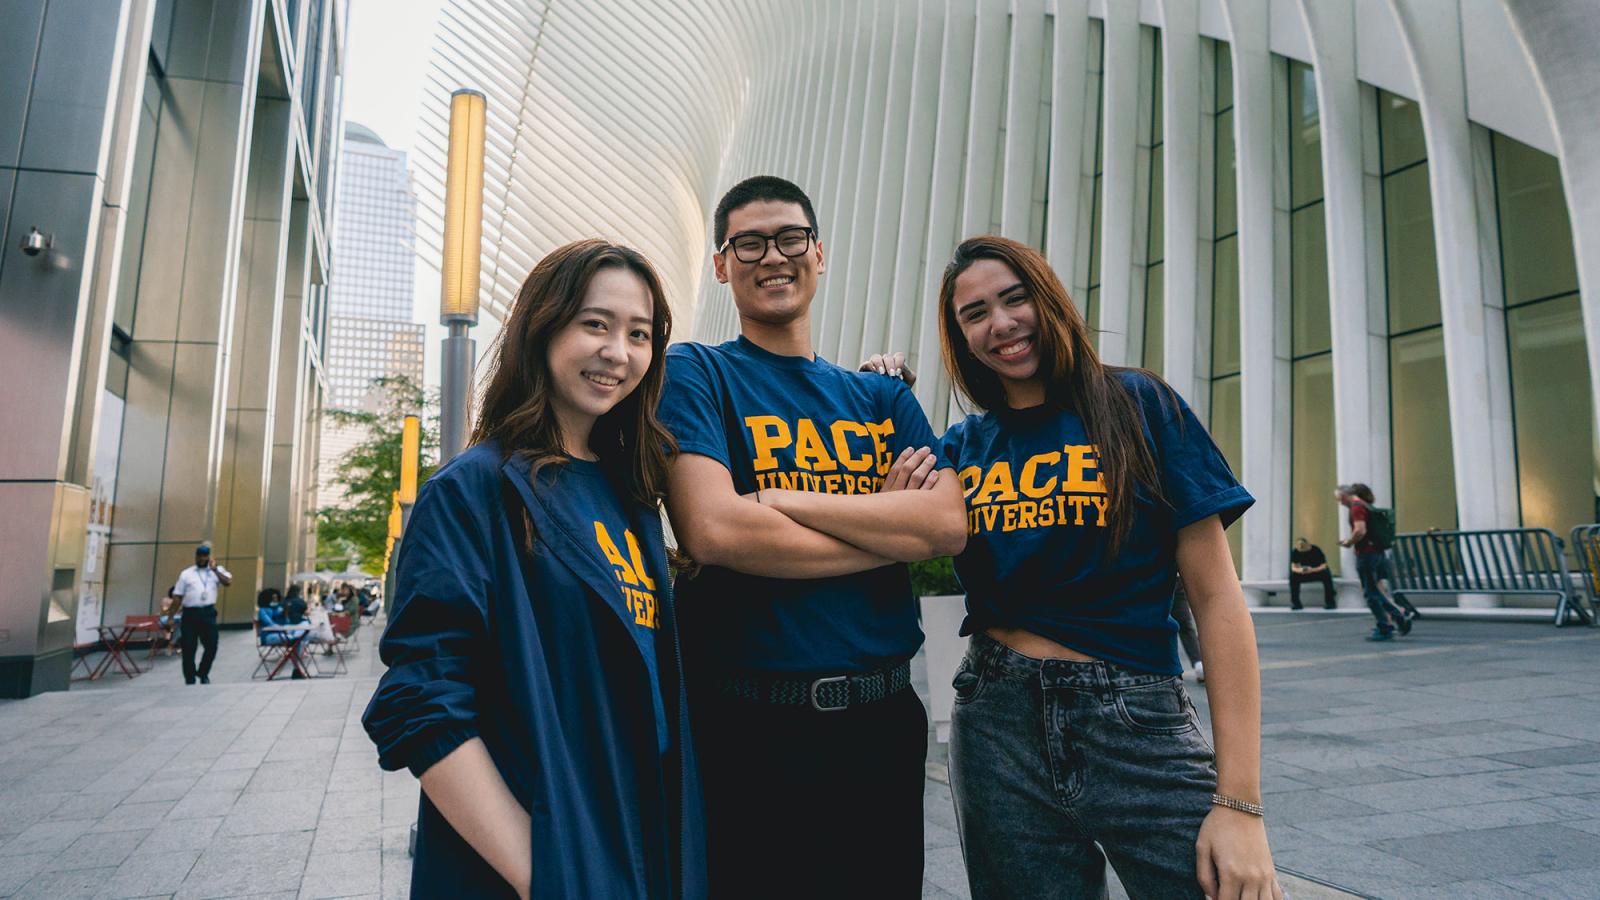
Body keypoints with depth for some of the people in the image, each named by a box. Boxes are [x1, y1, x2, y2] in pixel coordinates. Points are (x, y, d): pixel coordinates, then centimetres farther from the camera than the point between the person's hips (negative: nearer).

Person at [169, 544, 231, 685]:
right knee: (189, 649, 3)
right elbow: (177, 596, 8)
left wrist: (215, 570, -12)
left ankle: (203, 673, 22)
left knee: (212, 646, -2)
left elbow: (228, 582, -8)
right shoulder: (186, 574, 10)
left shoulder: (217, 571, 10)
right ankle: (189, 680, 13)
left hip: (208, 613, 0)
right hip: (190, 613, 0)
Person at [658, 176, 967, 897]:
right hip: (750, 728, -4)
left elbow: (949, 525, -7)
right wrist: (892, 523, -10)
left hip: (884, 722, 5)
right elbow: (712, 530, -19)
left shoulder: (883, 398, 10)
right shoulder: (695, 373, -3)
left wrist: (778, 499, -15)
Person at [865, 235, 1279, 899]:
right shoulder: (962, 445, 8)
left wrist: (1240, 801, -11)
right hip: (998, 728, 3)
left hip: (1139, 729, -2)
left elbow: (1215, 597, -5)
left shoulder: (1138, 404, -1)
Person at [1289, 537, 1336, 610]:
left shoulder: (1316, 550, -19)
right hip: (1304, 575, 2)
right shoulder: (1295, 552, -12)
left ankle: (1330, 602, -25)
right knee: (1293, 577, -28)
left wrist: (1313, 570, -42)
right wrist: (1299, 570, -37)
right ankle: (1295, 603, -19)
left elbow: (1324, 566, -22)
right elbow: (1293, 567, -13)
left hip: (1318, 572, -2)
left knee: (1327, 575, -36)